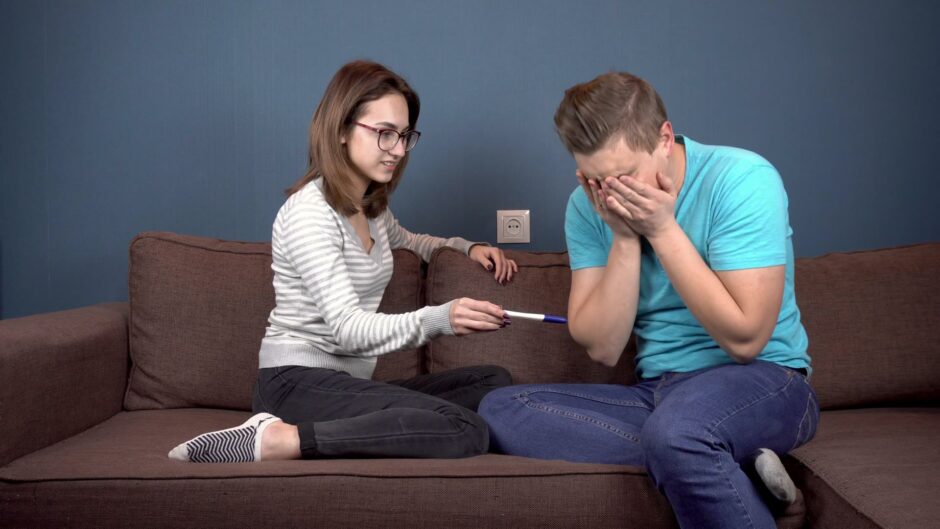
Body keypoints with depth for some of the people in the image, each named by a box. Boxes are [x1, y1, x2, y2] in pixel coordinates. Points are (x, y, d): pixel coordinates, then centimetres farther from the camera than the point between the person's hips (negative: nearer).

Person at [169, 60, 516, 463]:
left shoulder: (372, 207, 15)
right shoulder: (309, 212, -13)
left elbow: (406, 241, 40)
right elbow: (348, 328, -22)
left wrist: (466, 246, 20)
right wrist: (440, 319, -39)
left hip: (348, 383, 10)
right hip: (299, 382, -10)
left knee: (495, 383, -2)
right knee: (466, 433, -28)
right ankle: (275, 440, -25)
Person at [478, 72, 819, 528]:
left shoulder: (743, 179, -14)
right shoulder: (589, 207, 0)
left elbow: (744, 339, -18)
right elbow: (602, 348, -4)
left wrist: (662, 229, -19)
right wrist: (625, 237, -14)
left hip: (763, 381, -7)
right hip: (655, 393, 7)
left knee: (676, 427, -41)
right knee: (500, 410, -15)